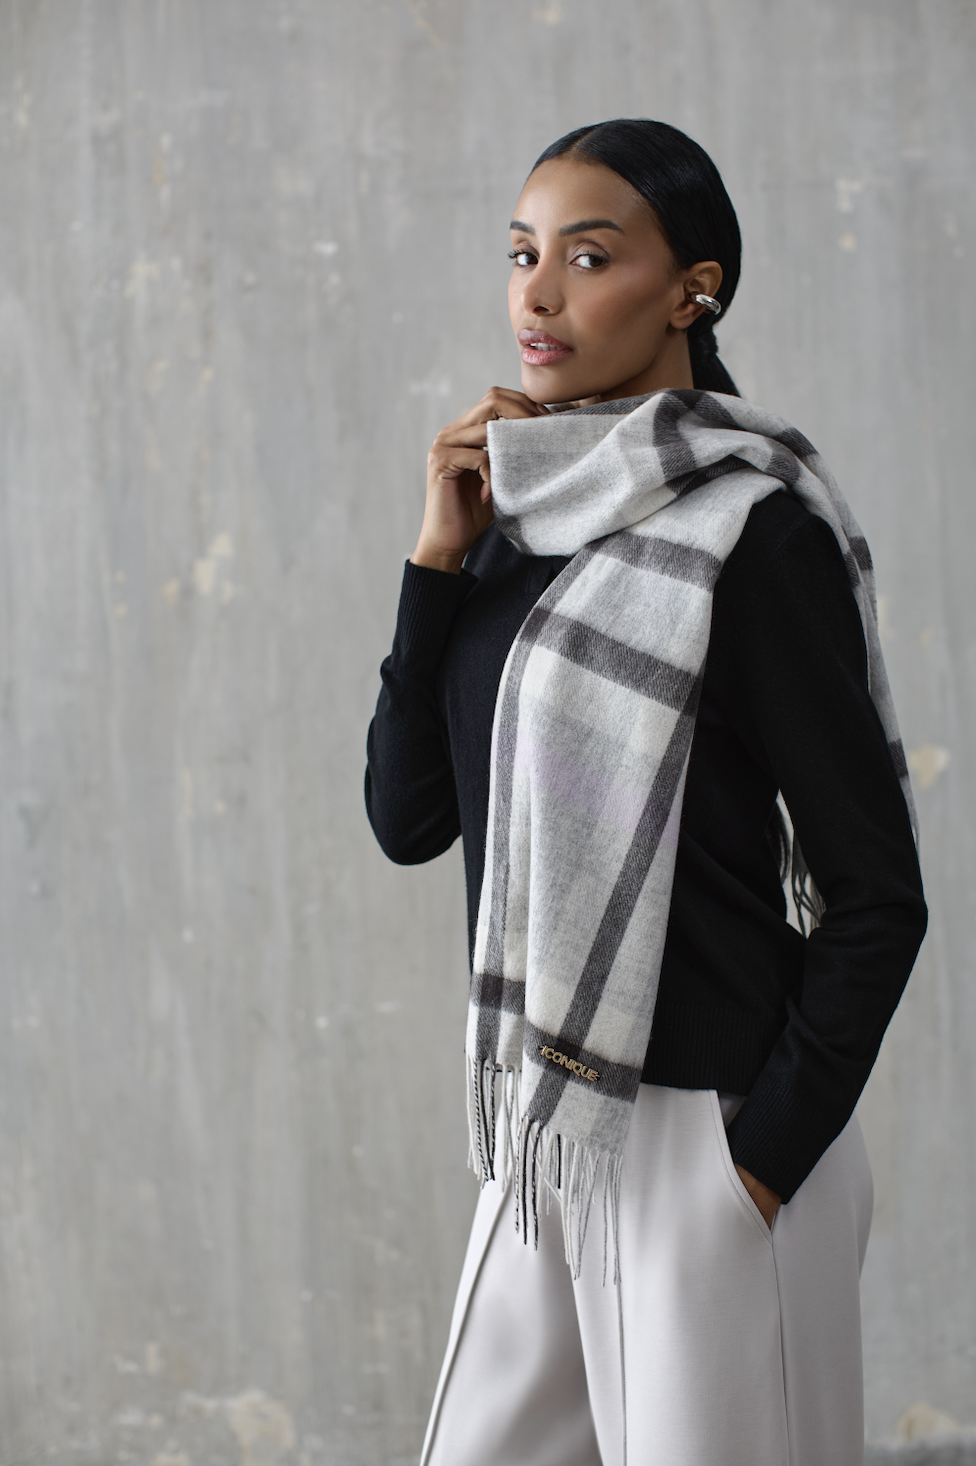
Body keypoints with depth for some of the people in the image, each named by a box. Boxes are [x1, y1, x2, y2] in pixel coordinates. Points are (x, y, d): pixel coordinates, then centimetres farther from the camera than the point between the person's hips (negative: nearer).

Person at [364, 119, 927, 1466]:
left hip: (703, 1132, -7)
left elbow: (876, 893, -12)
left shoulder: (753, 532, -12)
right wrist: (438, 560, -3)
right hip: (549, 1128, 7)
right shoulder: (525, 523, 7)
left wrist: (766, 1159, -13)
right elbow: (409, 819, 5)